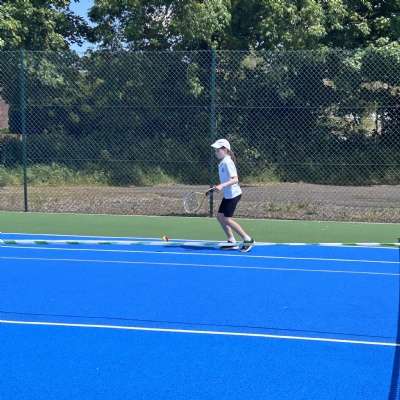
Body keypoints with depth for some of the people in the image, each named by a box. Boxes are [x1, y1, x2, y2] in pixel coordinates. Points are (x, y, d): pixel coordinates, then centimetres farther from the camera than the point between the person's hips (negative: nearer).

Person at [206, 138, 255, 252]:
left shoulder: (227, 163, -19)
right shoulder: (222, 163, 9)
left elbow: (235, 179, -26)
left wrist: (222, 185, -37)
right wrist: (214, 188, 16)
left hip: (233, 194, -10)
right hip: (227, 195, 10)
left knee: (227, 219, -8)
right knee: (220, 216, 9)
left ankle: (248, 239, 0)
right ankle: (232, 242, 14)